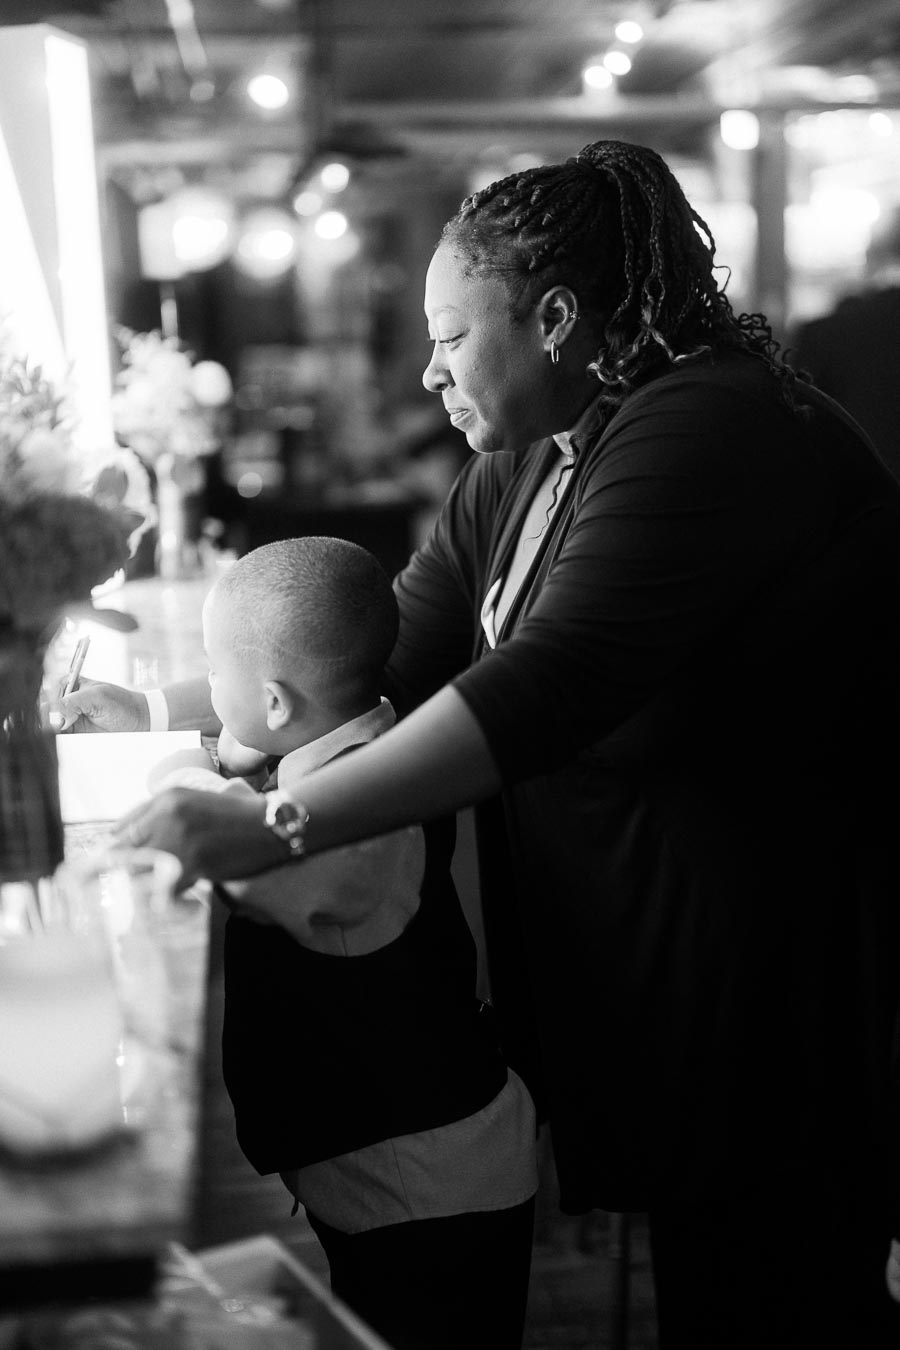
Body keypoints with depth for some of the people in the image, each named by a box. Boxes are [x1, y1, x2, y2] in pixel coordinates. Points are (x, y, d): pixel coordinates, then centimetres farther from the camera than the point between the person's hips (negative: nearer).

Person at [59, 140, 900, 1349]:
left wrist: (277, 828, -36)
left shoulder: (709, 435, -22)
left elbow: (554, 683, -33)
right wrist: (164, 713, 5)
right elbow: (393, 644, 11)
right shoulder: (522, 468, 8)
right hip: (637, 970, 8)